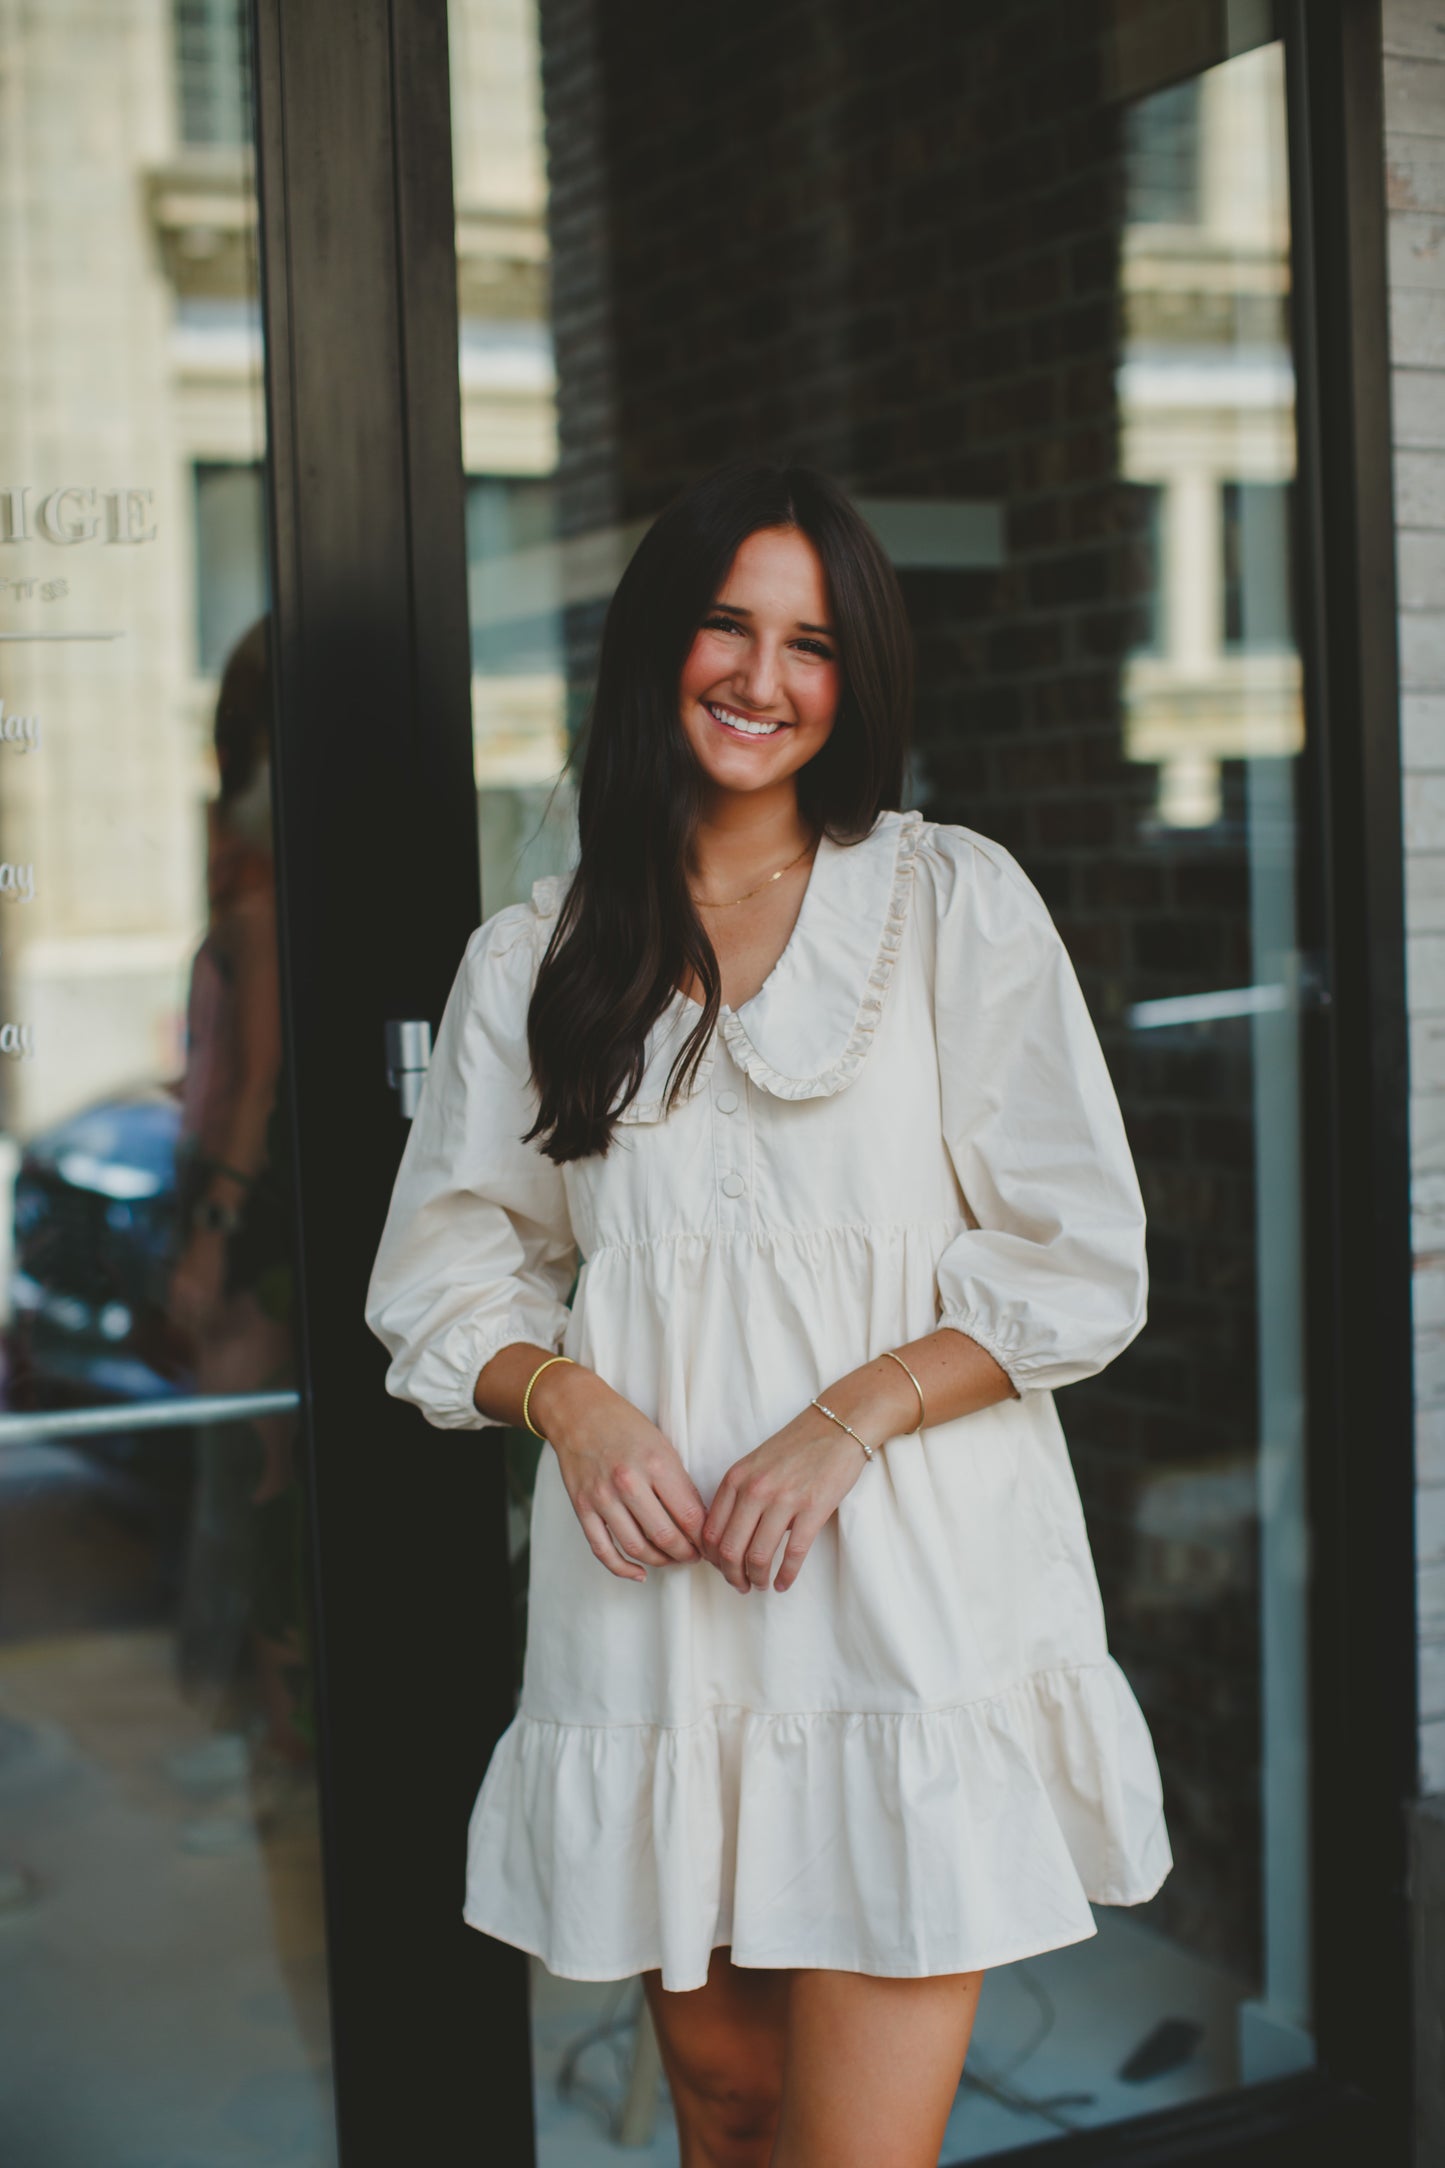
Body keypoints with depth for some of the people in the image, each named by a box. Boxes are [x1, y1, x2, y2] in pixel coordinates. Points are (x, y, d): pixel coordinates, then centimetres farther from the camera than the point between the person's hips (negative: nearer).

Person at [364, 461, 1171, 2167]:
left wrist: (847, 1420, -13)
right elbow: (444, 1274, 13)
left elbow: (1081, 1261, 0)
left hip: (915, 1591, -2)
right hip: (651, 1597, 3)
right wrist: (566, 1397, -8)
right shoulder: (534, 956, 10)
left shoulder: (957, 903, 3)